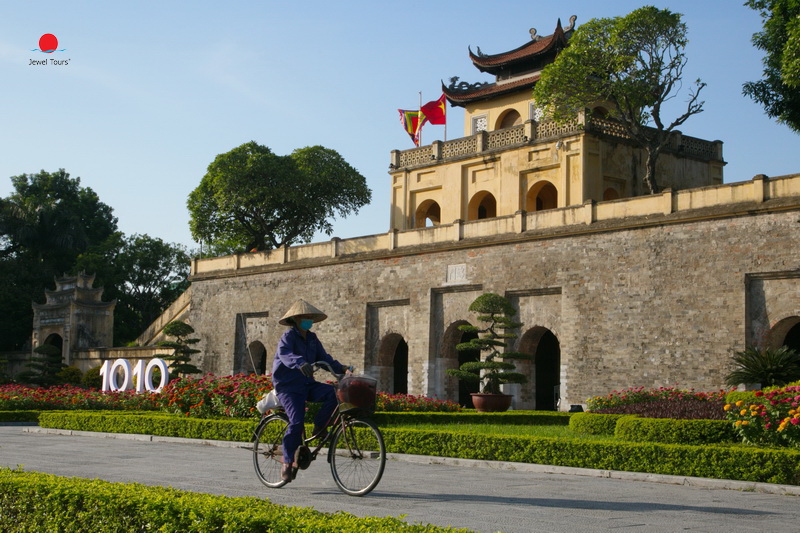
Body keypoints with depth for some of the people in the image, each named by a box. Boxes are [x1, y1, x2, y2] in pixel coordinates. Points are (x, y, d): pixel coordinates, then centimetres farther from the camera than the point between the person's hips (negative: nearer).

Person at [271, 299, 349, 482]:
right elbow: (284, 354, -31)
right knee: (296, 422, -21)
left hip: (307, 385, 6)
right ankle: (287, 462, -5)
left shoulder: (312, 339, 12)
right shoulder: (288, 336, -10)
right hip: (288, 386, -6)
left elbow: (324, 358, 8)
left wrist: (342, 368, -9)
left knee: (332, 393, -21)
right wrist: (301, 363, -50)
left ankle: (318, 428, -4)